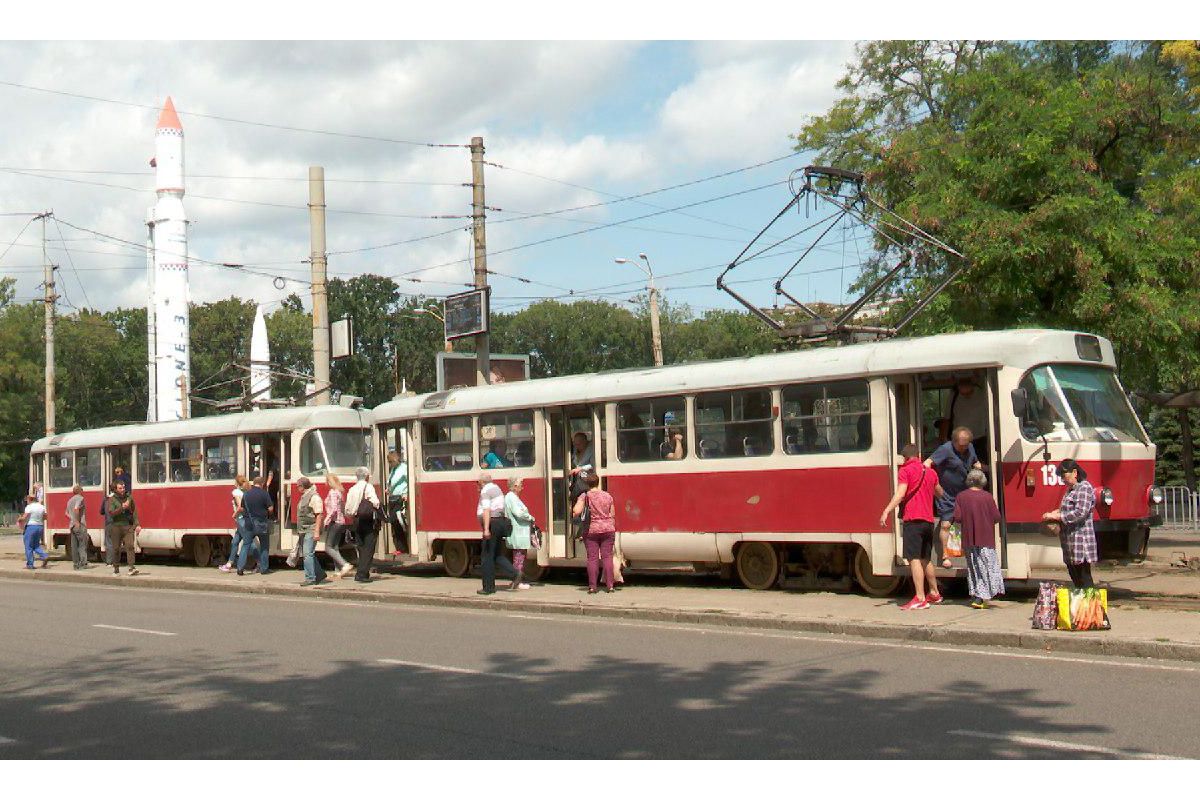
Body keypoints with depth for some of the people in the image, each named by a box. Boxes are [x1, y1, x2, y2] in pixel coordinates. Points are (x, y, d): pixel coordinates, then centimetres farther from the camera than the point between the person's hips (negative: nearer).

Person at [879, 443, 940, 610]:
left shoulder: (906, 470, -3)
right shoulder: (931, 472, 17)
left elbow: (900, 493, -17)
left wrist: (886, 511, -24)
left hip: (913, 520, -7)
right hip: (929, 521, 7)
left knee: (914, 559, -11)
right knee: (925, 559, 21)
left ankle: (920, 599, -18)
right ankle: (934, 593, 33)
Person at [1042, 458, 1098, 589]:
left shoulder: (1084, 488, -12)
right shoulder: (1071, 489, 18)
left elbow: (1080, 513, -22)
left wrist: (1057, 516, -18)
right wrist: (1057, 512, 11)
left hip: (1081, 541, -9)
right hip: (1070, 542, 9)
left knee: (1084, 580, -8)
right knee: (1075, 577, 10)